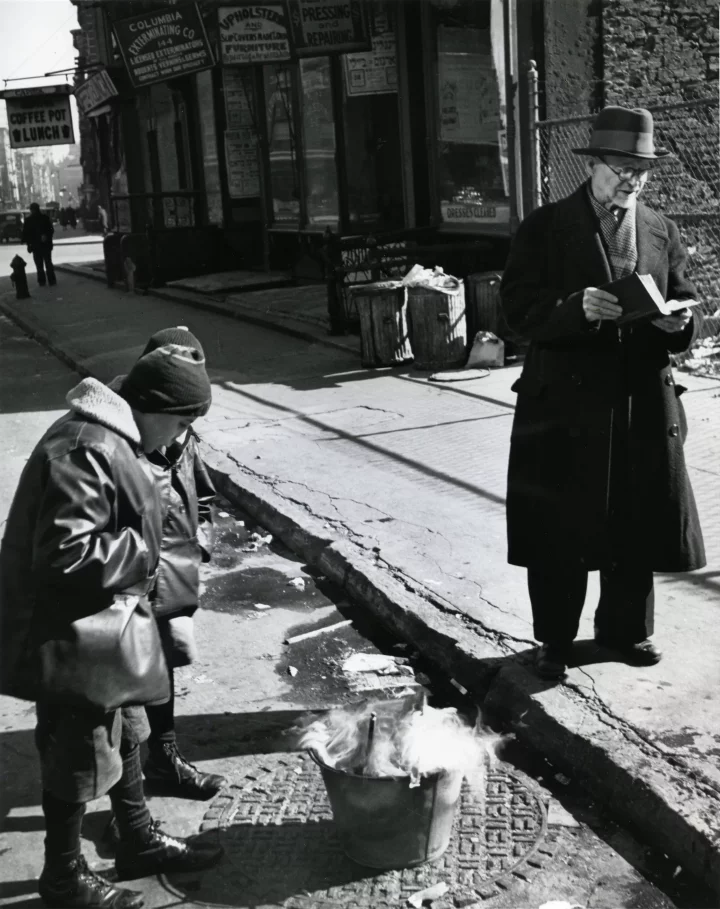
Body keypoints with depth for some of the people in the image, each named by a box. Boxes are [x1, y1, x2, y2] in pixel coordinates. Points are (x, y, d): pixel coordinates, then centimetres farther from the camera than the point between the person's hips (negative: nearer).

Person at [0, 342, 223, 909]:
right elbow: (64, 554, -32)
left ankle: (138, 841, 42)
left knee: (125, 734, 23)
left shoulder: (112, 438, 6)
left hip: (104, 630, 10)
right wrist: (141, 554, -22)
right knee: (77, 759, 8)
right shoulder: (87, 451, -28)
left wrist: (144, 555, 7)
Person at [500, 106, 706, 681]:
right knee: (558, 533, 4)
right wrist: (579, 309, -25)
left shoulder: (663, 233, 11)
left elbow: (688, 311, 13)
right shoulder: (545, 229, 0)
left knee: (638, 526, 11)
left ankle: (626, 629, 32)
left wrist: (680, 323, -11)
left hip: (645, 405, 4)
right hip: (566, 406, -3)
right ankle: (555, 640, 21)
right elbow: (520, 310, -8)